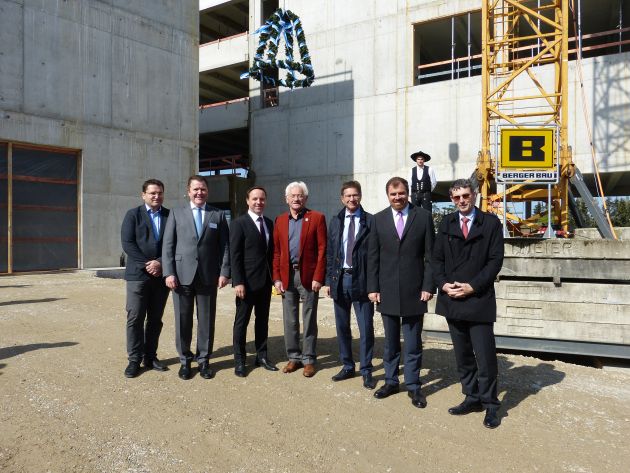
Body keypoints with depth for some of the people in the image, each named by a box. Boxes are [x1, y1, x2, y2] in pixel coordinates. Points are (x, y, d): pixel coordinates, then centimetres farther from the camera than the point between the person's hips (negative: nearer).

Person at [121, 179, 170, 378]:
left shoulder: (170, 215, 9)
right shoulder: (133, 214, 4)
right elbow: (127, 243, -5)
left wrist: (160, 263, -10)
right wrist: (147, 264, -13)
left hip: (161, 274, 2)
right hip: (138, 274, -2)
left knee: (155, 319, 8)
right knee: (135, 318, -2)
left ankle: (150, 356, 17)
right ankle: (134, 359, 7)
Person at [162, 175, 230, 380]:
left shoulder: (218, 215, 9)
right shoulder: (176, 214, 8)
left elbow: (225, 246, 5)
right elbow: (168, 245, 3)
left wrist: (224, 272, -4)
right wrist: (169, 273, -6)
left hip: (208, 276, 0)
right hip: (182, 275, 0)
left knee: (207, 321, 6)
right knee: (183, 320, 6)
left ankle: (204, 360, 19)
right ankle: (185, 360, 20)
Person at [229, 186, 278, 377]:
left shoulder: (269, 223, 11)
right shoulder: (239, 223, -7)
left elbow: (271, 252, 13)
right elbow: (235, 255, -11)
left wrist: (274, 276, 6)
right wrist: (238, 282, -17)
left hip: (265, 280, 6)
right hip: (247, 281, -6)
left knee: (263, 320, 13)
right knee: (241, 321, 5)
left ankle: (261, 356, 25)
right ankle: (239, 360, 14)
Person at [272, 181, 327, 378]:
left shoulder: (317, 218, -1)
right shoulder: (280, 220, 10)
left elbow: (322, 249, -5)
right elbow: (276, 252, 9)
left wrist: (318, 277, -12)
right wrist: (277, 278, 1)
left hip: (308, 276, -3)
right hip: (287, 276, 4)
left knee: (309, 320, 6)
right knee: (289, 320, 10)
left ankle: (308, 359, 17)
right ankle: (293, 357, 23)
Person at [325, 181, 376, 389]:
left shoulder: (371, 221, -3)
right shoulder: (335, 222, 9)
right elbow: (330, 253, 9)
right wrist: (329, 280, 4)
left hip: (362, 280, -4)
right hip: (340, 279, 4)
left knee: (366, 328, 2)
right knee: (342, 327, 12)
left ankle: (366, 370, 15)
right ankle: (347, 366, 27)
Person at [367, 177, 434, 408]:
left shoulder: (423, 217, 0)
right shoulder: (379, 219, 4)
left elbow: (429, 256, -1)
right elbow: (373, 257, 4)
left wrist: (428, 287, -7)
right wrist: (372, 288, -1)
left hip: (414, 291, -2)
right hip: (387, 291, 2)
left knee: (413, 343, 7)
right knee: (390, 342, 14)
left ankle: (413, 386, 20)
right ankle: (391, 381, 28)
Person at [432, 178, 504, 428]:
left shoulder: (491, 223, 0)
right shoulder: (446, 223, 10)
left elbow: (495, 260, -5)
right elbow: (437, 258, 9)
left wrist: (472, 286, -13)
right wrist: (443, 284, -7)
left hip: (479, 300, -4)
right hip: (452, 299, 4)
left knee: (485, 356, -1)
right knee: (463, 355, 12)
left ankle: (489, 404, 14)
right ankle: (472, 398, 25)